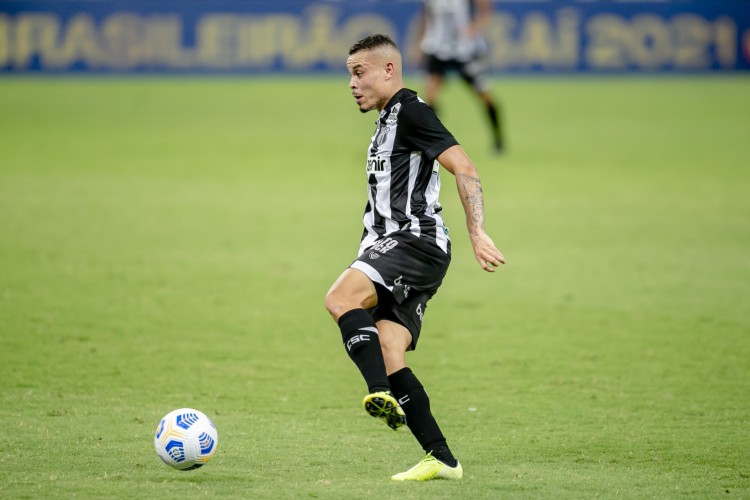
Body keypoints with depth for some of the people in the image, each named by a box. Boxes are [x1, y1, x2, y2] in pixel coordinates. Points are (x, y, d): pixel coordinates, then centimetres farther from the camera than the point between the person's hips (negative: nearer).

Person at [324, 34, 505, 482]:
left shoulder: (410, 111, -5)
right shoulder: (388, 122, 26)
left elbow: (464, 168, -15)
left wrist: (478, 233, -25)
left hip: (416, 242, -10)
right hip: (397, 245, 10)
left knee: (341, 298, -30)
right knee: (388, 357, -1)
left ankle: (382, 395, -43)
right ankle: (442, 460, -2)